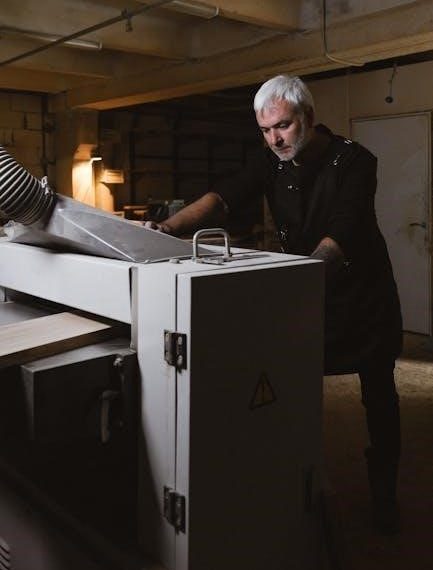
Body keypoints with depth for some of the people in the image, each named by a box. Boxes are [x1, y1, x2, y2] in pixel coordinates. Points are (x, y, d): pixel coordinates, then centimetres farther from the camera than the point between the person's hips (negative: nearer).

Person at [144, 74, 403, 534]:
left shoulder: (353, 161, -21)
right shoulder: (272, 160, -7)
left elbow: (341, 236, -35)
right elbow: (225, 197, -22)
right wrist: (170, 228, -40)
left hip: (361, 293, -3)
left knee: (378, 395, 9)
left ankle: (383, 494, 28)